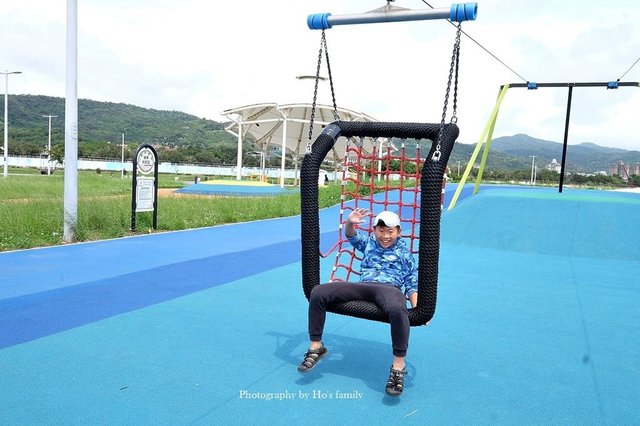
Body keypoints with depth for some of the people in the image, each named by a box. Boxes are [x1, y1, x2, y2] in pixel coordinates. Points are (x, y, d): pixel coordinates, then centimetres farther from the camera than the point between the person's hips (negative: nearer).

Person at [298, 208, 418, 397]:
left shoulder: (404, 252, 20)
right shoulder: (369, 243, 29)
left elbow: (412, 284, 15)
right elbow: (351, 235, 24)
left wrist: (417, 308, -4)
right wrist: (350, 222, -2)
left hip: (390, 288, -3)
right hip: (362, 286, 4)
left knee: (397, 309, -44)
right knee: (318, 292, -17)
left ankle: (399, 365, -28)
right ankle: (316, 346, -5)